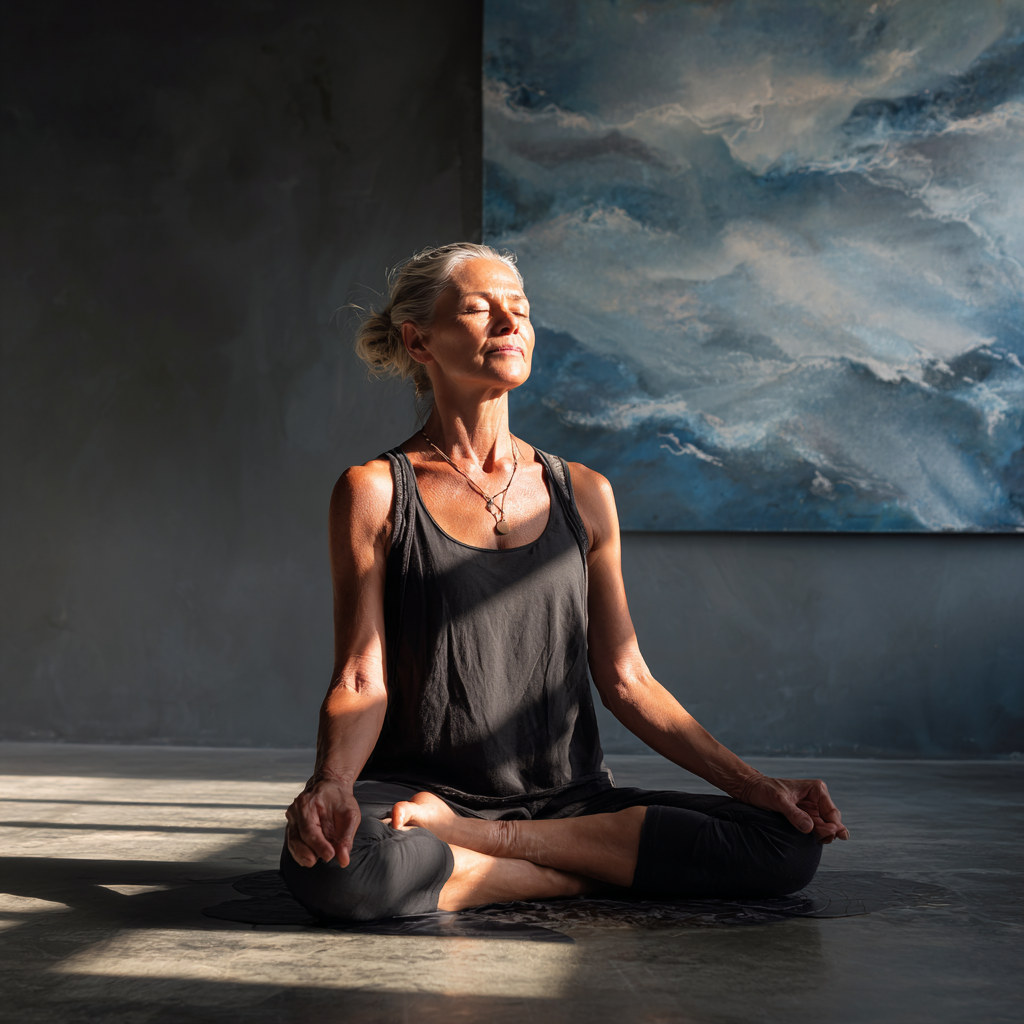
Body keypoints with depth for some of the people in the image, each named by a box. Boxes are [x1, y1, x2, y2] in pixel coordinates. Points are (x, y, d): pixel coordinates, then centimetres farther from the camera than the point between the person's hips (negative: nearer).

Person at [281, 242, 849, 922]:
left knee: (790, 847, -17)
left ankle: (465, 838, -12)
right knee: (332, 865, -38)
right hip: (418, 785, -4)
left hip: (569, 799, 4)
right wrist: (332, 783, -26)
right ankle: (613, 868, -16)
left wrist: (756, 785, 3)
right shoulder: (376, 492, 1)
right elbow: (360, 680, -5)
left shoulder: (583, 495, 10)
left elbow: (628, 682, 11)